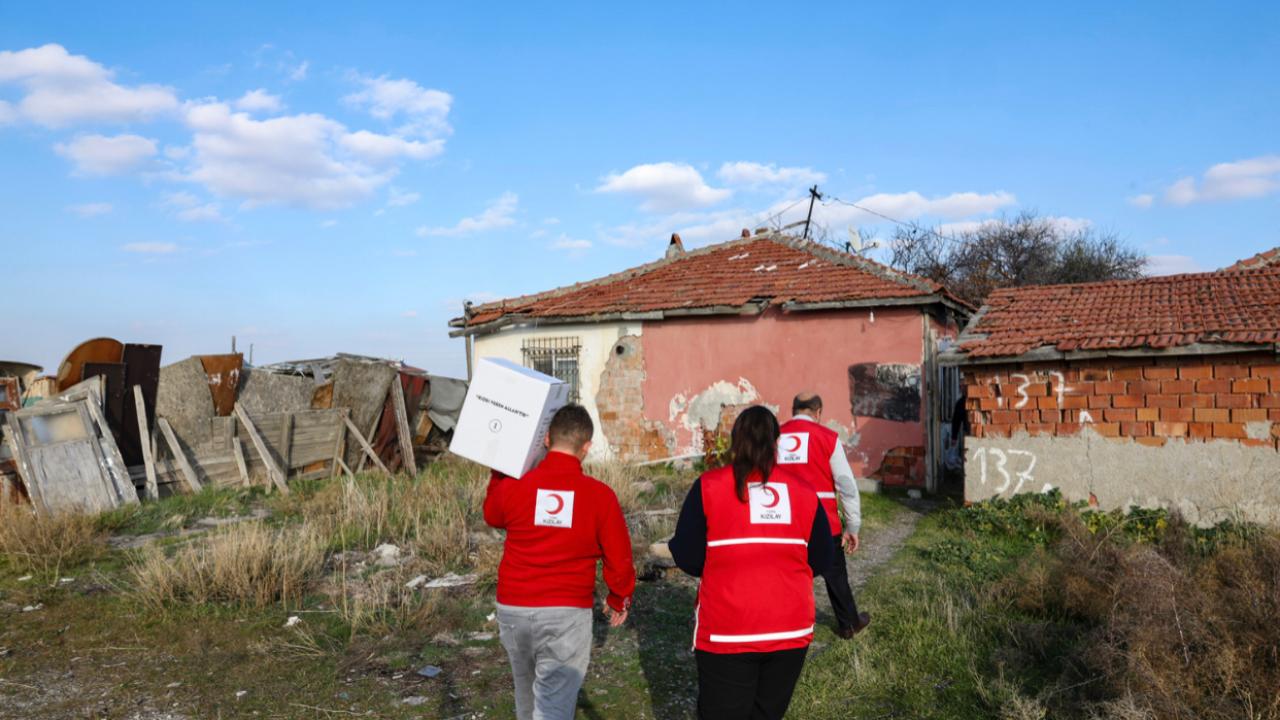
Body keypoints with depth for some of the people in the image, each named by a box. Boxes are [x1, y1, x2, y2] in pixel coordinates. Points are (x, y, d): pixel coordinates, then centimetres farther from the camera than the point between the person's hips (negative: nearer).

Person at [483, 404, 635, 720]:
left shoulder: (512, 486, -5)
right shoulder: (600, 495, -10)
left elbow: (492, 516, 19)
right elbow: (619, 559, -3)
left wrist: (499, 473, 32)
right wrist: (619, 600, 15)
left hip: (513, 609, 3)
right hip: (567, 614, -3)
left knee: (528, 693, 26)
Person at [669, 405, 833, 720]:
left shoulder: (709, 486, -6)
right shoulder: (803, 490, 1)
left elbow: (688, 558, -4)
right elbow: (821, 559, 7)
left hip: (726, 633, -2)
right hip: (791, 630, 3)